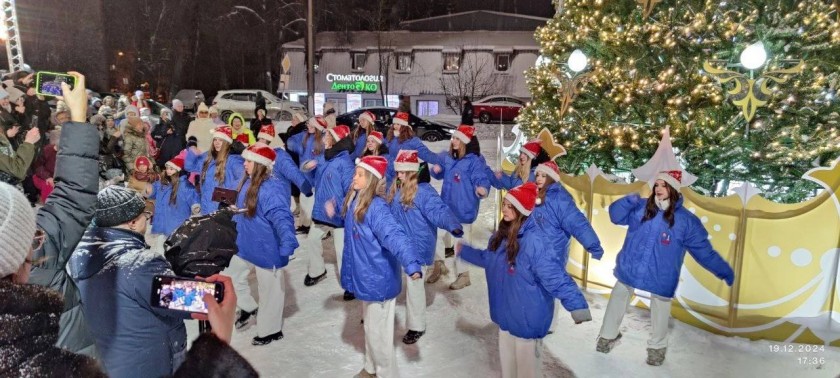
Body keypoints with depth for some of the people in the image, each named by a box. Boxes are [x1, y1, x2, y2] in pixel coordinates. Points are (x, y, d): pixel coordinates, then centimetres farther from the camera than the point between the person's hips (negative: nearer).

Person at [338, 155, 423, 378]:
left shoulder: (376, 207, -27)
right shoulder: (353, 200, 0)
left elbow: (394, 236, -41)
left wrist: (411, 265, -54)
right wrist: (334, 213, 7)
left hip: (379, 277, -9)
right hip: (366, 276, 9)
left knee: (377, 332, 7)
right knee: (370, 326, 26)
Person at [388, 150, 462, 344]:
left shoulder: (424, 191, -21)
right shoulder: (396, 189, 5)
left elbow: (439, 211, -31)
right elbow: (388, 211, 21)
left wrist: (453, 226, -48)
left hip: (417, 246, -8)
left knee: (414, 284, 1)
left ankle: (416, 326, 17)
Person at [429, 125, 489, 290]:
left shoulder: (475, 161, -18)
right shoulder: (448, 157, 4)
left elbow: (481, 179, -25)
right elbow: (440, 174, 17)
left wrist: (481, 188, -48)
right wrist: (436, 170, -6)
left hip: (463, 209, -7)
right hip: (445, 206, 7)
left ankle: (463, 274, 24)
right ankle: (439, 263, 42)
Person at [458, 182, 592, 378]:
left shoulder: (533, 241, -29)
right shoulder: (501, 235, -1)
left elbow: (555, 276, -31)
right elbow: (488, 258, 18)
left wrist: (576, 305, -39)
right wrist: (464, 250, 26)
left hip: (528, 317, -8)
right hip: (506, 313, 8)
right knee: (507, 360, 27)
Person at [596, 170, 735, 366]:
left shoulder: (686, 220, -7)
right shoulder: (641, 207, -4)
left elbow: (704, 250, -3)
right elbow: (615, 215, -6)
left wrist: (724, 271, -7)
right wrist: (629, 201, -23)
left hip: (661, 277, -1)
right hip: (629, 269, 2)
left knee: (660, 309, 12)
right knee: (618, 298, 15)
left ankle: (657, 347, 36)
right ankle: (608, 335, 35)